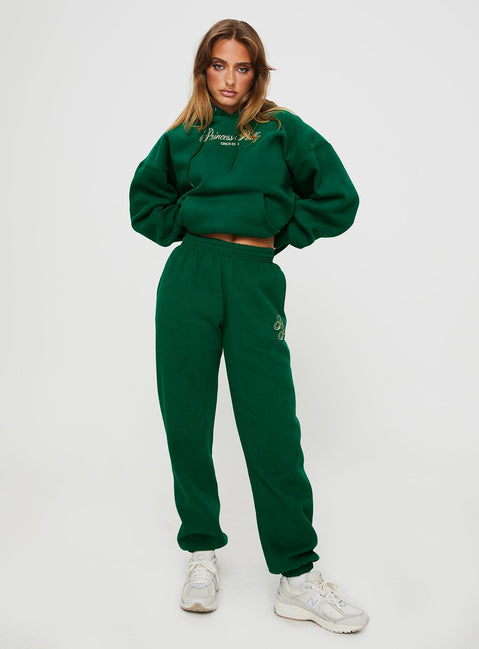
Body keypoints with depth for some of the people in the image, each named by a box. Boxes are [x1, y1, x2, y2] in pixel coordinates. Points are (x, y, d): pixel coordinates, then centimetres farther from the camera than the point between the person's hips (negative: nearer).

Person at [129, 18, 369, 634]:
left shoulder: (285, 130, 8)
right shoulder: (182, 136, 14)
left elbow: (338, 200, 6)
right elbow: (145, 201, 24)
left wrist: (280, 232, 5)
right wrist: (184, 229, 9)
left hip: (255, 280, -2)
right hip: (189, 278, 3)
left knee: (272, 428, -5)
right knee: (186, 418, 4)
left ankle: (297, 576, 6)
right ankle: (202, 552, 21)